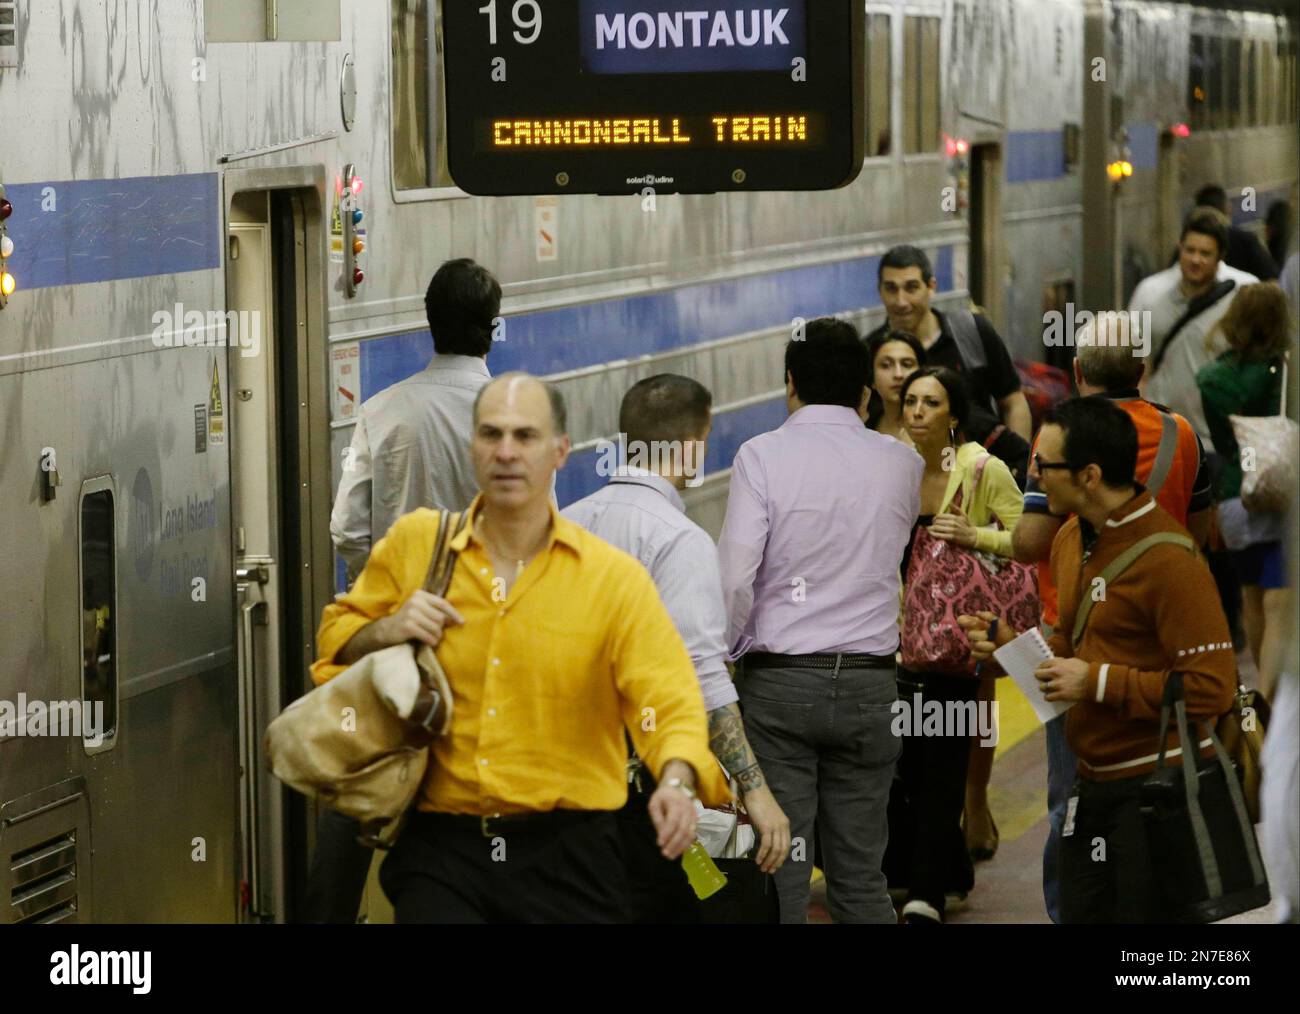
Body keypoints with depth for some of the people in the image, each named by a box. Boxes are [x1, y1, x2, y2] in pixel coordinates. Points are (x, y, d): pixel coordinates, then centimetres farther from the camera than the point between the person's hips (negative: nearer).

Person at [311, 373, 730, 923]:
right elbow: (337, 632, 20)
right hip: (440, 844, 0)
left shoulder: (616, 578, 0)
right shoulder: (414, 543, 6)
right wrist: (385, 632, -4)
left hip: (567, 854, 0)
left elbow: (669, 696, -10)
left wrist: (677, 780, -31)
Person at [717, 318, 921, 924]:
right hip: (868, 683, 3)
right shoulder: (900, 465, 3)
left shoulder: (762, 456, -7)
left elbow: (735, 576, -14)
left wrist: (727, 653, 2)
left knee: (781, 870, 1)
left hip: (779, 681, -3)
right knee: (860, 874, 9)